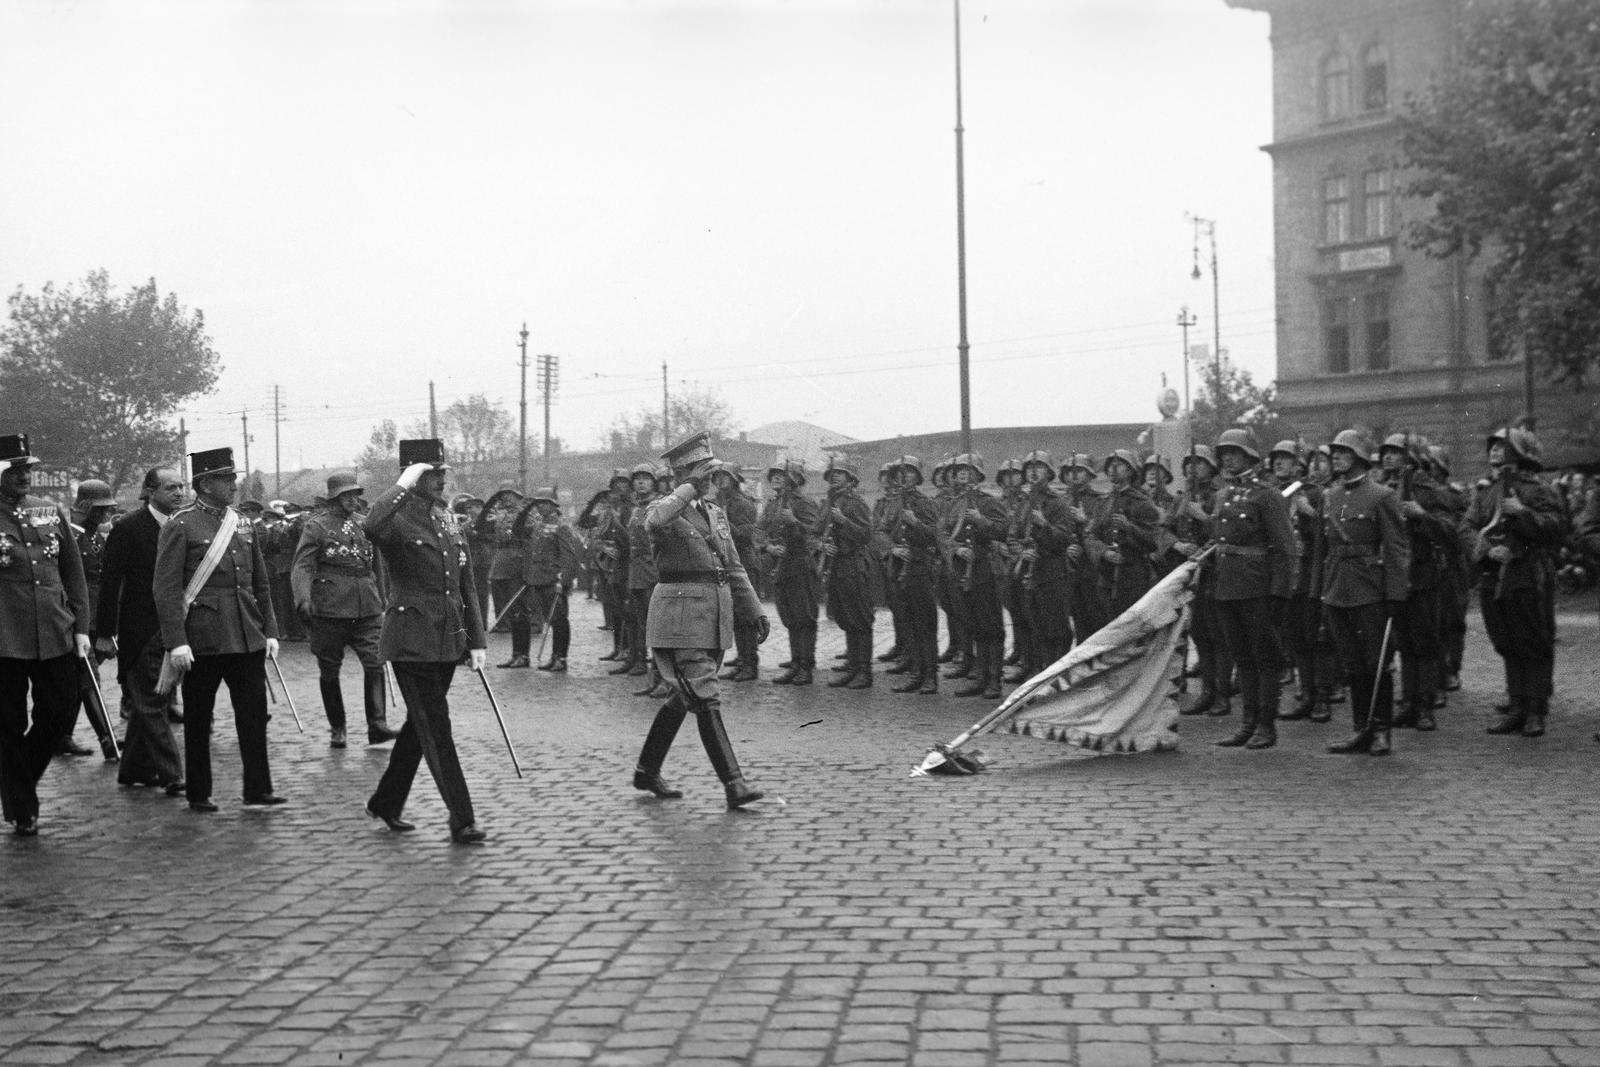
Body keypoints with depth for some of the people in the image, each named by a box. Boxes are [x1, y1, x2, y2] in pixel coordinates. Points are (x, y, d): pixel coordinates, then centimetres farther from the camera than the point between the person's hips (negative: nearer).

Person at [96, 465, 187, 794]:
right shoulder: (128, 529, -8)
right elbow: (110, 583, -7)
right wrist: (104, 633, -9)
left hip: (174, 630, 6)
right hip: (142, 633, -6)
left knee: (148, 704, 13)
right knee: (151, 703, -5)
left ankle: (135, 769, 24)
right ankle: (171, 775, -7)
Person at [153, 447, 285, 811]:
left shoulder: (243, 526, 12)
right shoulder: (180, 526, -6)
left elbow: (261, 584, 17)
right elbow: (165, 588, -10)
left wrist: (270, 631, 10)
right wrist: (176, 642, -16)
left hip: (247, 639, 5)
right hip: (202, 640, -5)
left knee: (254, 712, 3)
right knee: (198, 719, 6)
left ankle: (258, 788, 10)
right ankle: (198, 794, 16)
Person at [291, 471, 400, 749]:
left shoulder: (364, 523, 13)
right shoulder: (316, 526, -3)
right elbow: (302, 566, -12)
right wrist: (303, 598, -28)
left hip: (367, 608, 4)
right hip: (329, 609, -4)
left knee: (375, 663, -10)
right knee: (329, 671, 6)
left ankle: (377, 725, -10)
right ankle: (337, 729, 18)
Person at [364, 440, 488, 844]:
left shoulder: (450, 525, 13)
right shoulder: (397, 521, -9)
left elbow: (466, 589, 16)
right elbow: (373, 526, -37)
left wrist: (476, 641, 11)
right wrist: (404, 485, -26)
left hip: (447, 642, 8)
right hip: (411, 641, -8)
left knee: (419, 726, 16)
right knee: (436, 730, -6)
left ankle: (386, 803, 31)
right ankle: (461, 820, -3)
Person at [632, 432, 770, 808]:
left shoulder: (715, 513, 15)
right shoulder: (665, 508, -7)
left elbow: (734, 569, 19)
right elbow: (655, 522, -34)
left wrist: (756, 612, 14)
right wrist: (689, 488, -24)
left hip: (717, 619, 8)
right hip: (680, 618, -8)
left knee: (681, 699, 15)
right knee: (706, 702, -10)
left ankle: (647, 771, 28)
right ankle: (733, 785, -10)